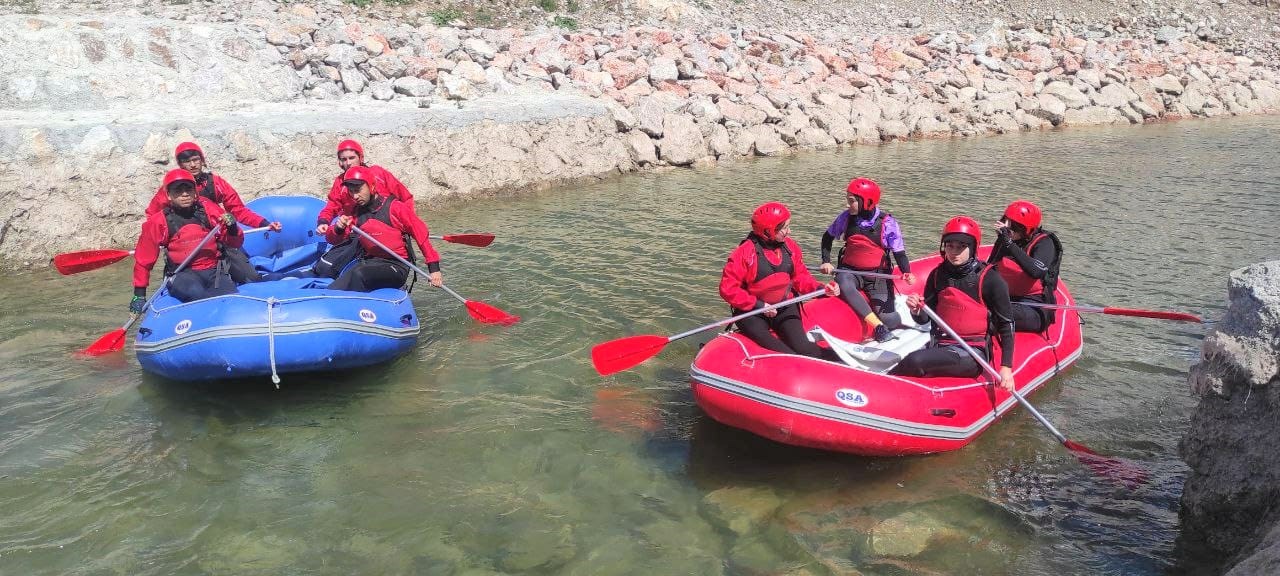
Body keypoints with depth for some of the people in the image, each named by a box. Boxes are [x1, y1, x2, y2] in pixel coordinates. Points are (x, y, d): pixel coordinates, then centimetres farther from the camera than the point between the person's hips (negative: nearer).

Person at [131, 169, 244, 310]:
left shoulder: (209, 209, 5)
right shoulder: (159, 222, 1)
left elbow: (236, 243, 10)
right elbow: (143, 259, 10)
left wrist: (232, 227, -13)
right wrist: (139, 295, 12)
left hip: (214, 271, 1)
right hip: (182, 275, -1)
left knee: (232, 296, -31)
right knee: (195, 292, -37)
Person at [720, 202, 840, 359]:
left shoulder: (790, 246, 1)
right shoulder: (745, 252, -15)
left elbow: (800, 277, 10)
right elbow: (728, 288, -14)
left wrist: (820, 288, -10)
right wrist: (758, 305, -17)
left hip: (785, 308, 4)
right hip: (753, 313, -4)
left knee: (801, 346, -21)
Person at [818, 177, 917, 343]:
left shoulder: (887, 223, -9)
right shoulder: (846, 218, 0)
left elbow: (899, 253, -9)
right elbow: (828, 237, 16)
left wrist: (907, 273, -27)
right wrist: (826, 261, 4)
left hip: (878, 275, -2)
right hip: (850, 271, 2)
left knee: (888, 320, -17)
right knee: (843, 283, -37)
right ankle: (878, 327, -36)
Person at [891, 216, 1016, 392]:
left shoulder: (990, 280, -8)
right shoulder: (938, 275, 6)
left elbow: (1006, 325, -4)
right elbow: (925, 318, 10)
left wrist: (1006, 367, -9)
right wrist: (916, 311, -14)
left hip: (972, 353, -5)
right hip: (939, 345, 5)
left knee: (915, 361, -27)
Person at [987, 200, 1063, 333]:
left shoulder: (1044, 242, -8)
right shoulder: (1003, 240, 10)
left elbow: (1036, 272, -29)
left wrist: (1010, 245, -32)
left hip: (1035, 308, -6)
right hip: (1006, 300, 6)